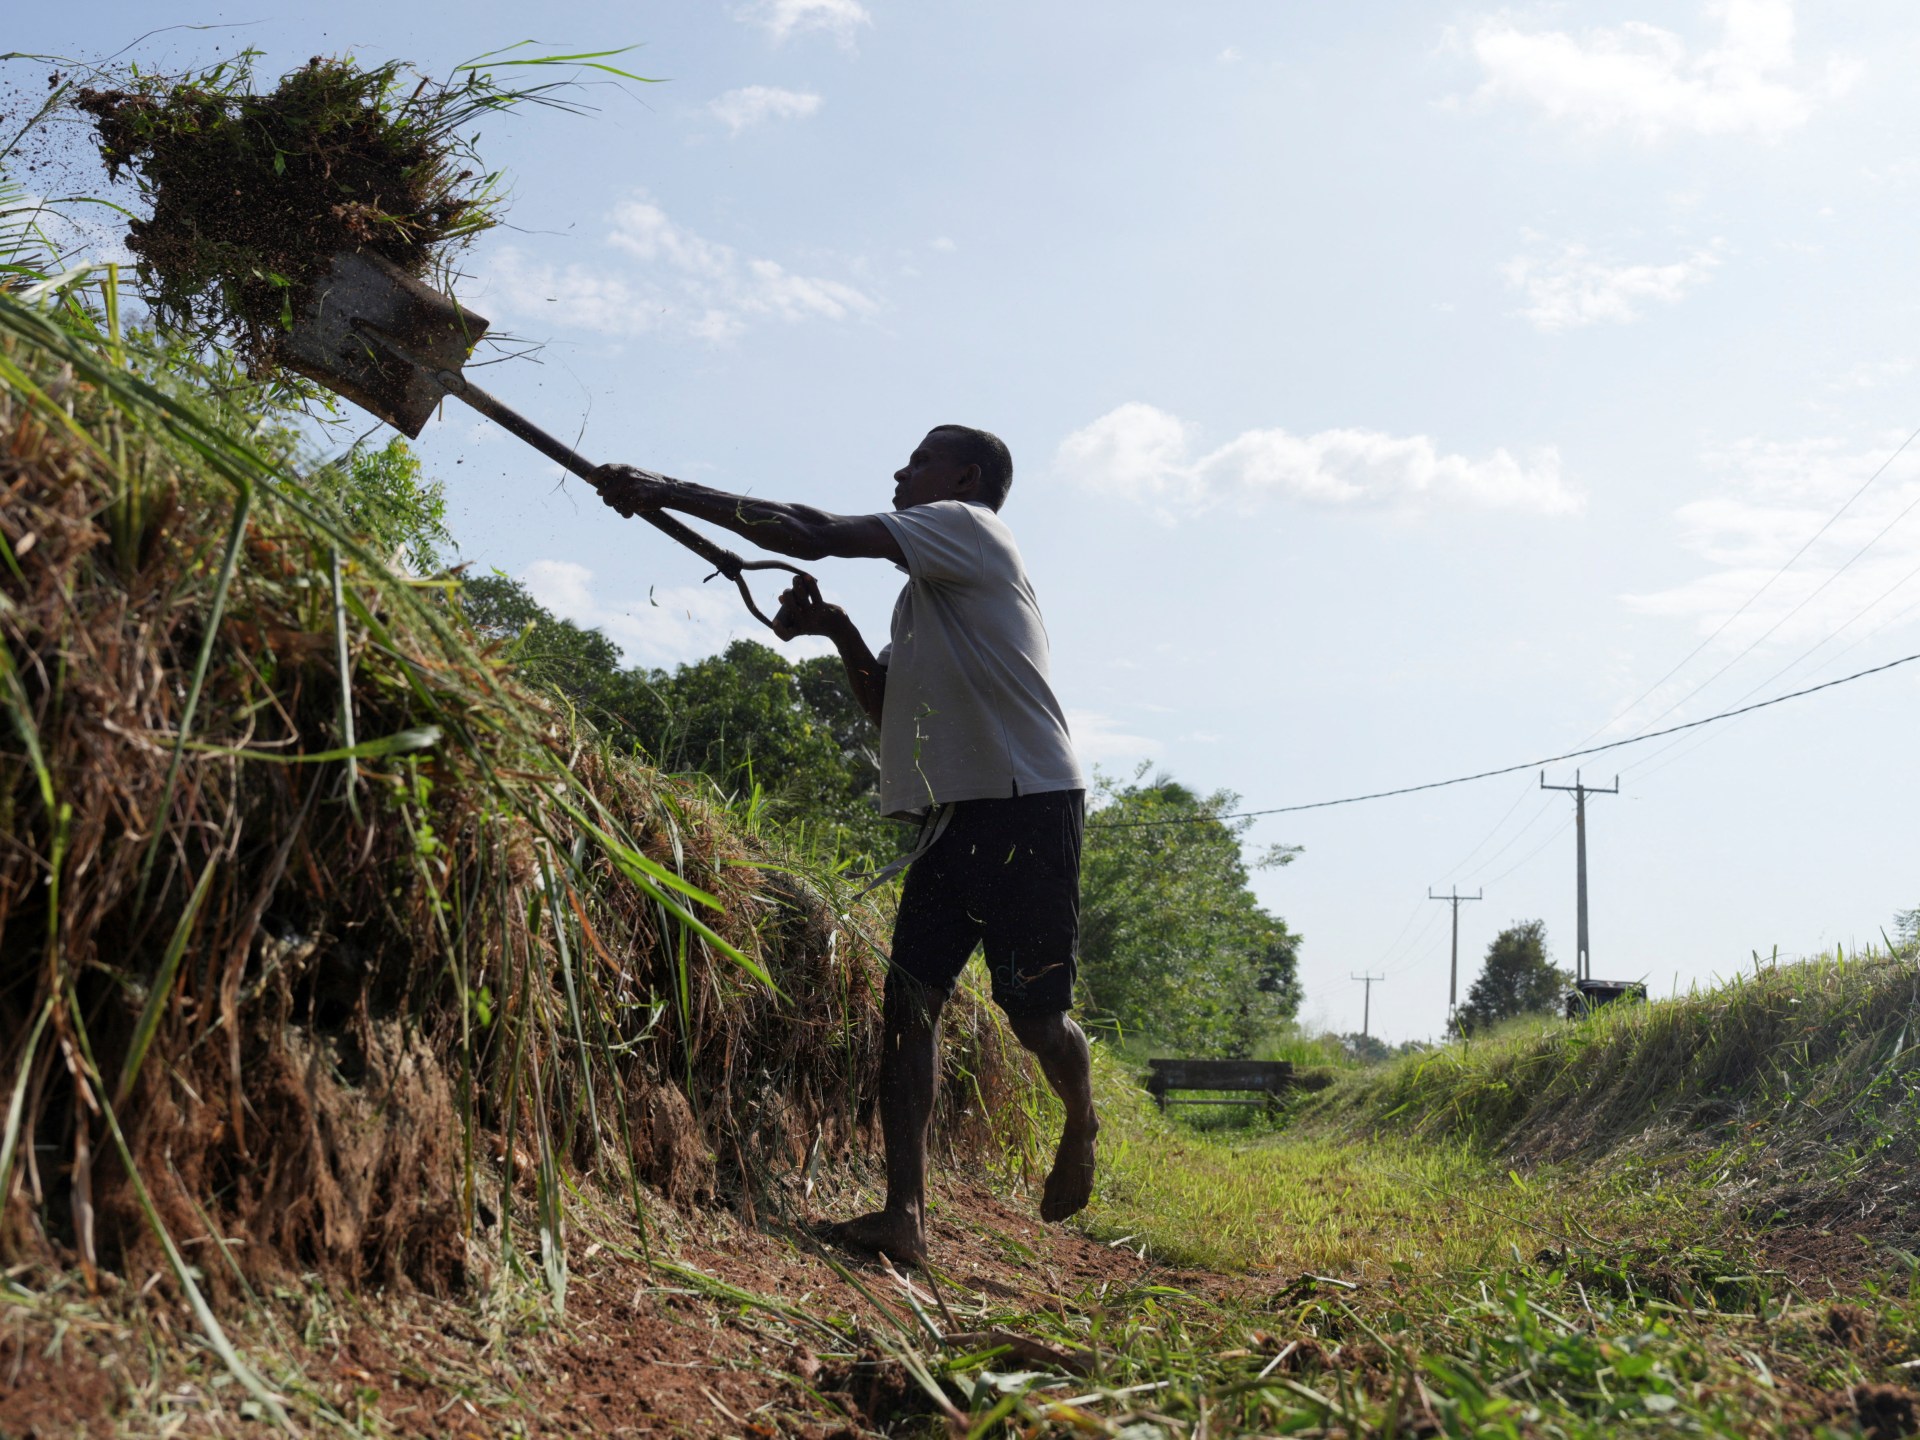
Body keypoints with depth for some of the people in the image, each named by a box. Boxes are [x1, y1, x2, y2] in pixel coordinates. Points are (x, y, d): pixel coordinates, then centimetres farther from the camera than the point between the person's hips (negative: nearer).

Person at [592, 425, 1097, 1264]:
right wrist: (839, 631, 7)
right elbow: (889, 708, 22)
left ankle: (1081, 1126, 31)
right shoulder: (921, 596, 23)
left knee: (1033, 1011, -1)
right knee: (909, 996, -6)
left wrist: (669, 494, -11)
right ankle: (904, 1214, -10)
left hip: (1029, 802, -9)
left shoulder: (969, 528, -5)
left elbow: (813, 536, -14)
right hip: (953, 811, 9)